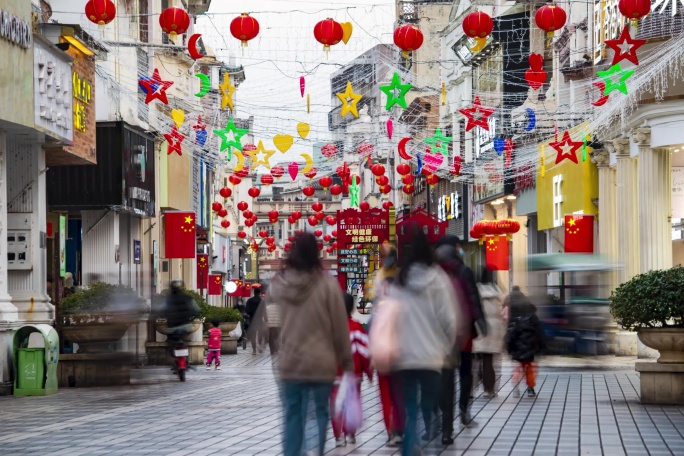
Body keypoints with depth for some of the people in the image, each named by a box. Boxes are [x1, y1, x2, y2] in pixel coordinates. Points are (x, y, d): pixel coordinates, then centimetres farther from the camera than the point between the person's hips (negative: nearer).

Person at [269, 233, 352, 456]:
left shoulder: (277, 283, 0)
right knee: (319, 414, 5)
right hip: (320, 362, -3)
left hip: (289, 363, 3)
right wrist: (346, 359, 6)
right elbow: (340, 325, -5)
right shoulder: (326, 283, -10)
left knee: (292, 415, 9)